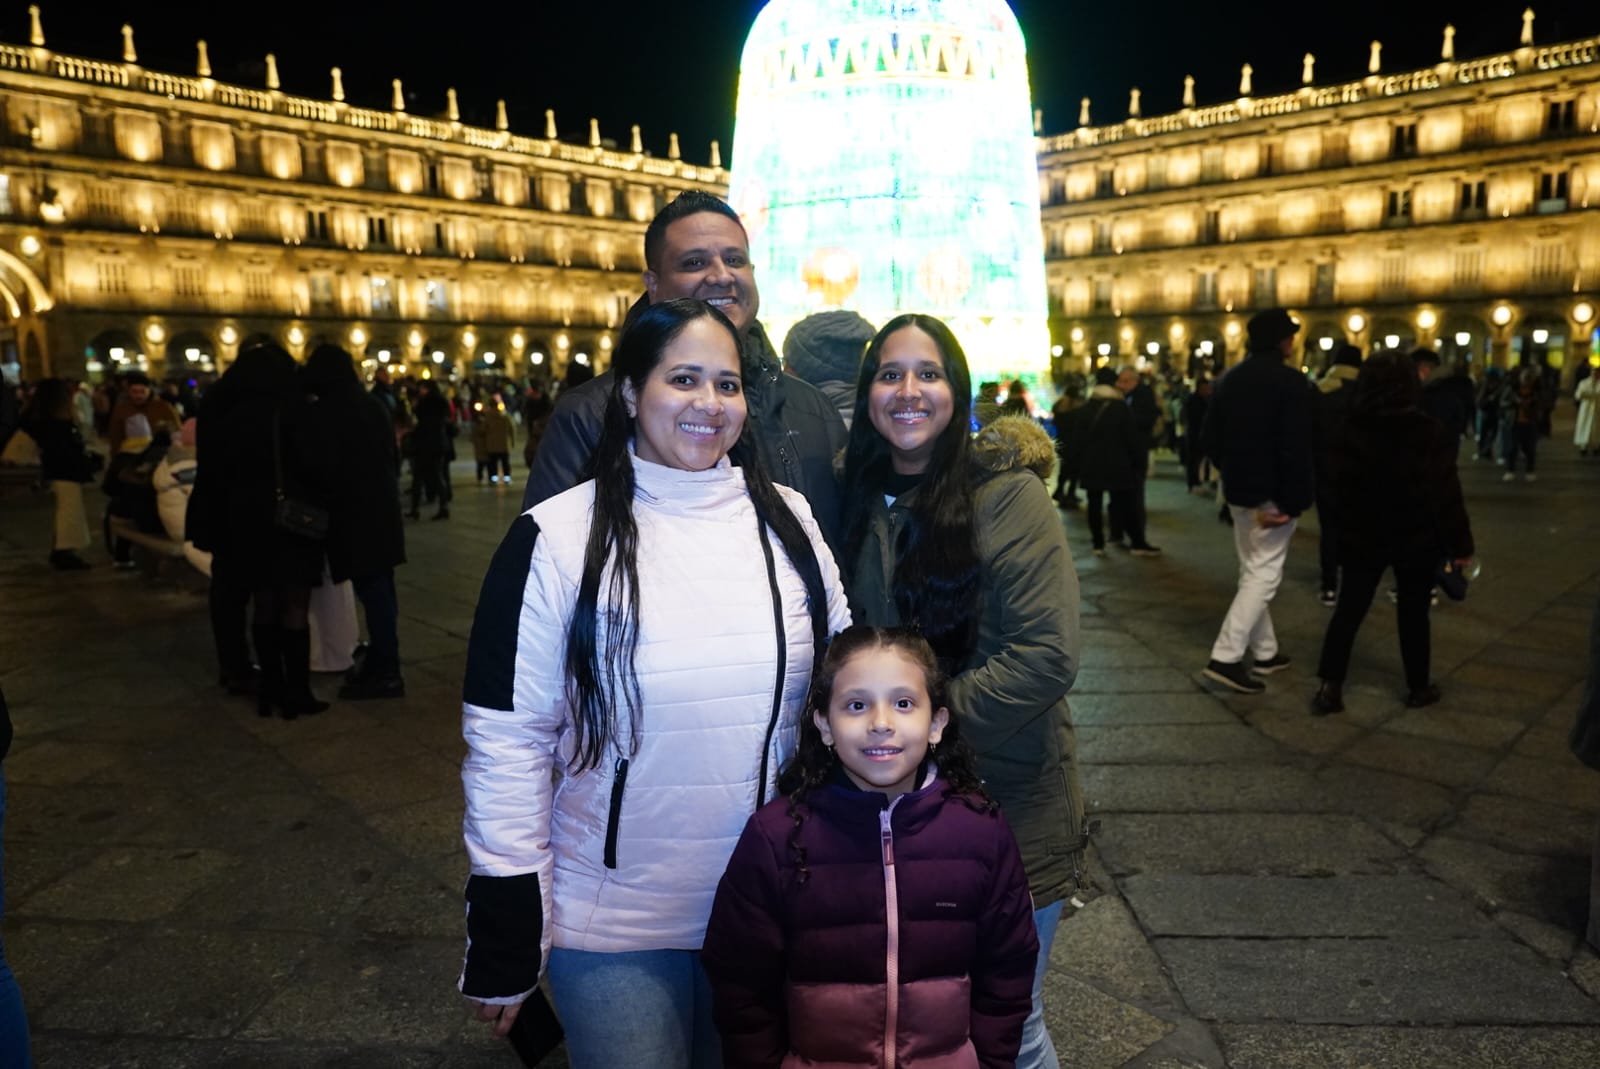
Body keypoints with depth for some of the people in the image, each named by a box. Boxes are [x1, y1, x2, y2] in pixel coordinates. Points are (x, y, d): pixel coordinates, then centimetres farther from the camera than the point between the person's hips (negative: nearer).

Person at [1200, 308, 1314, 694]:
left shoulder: (1229, 378, 8)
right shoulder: (1291, 381, -13)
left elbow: (1211, 437, 11)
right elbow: (1295, 447, -19)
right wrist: (1293, 501, -16)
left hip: (1237, 489, 7)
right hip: (1270, 493, -7)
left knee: (1251, 570, 16)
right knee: (1263, 573, -4)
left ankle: (1265, 652, 25)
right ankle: (1225, 657, -11)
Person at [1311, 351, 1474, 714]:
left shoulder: (1350, 431, -5)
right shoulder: (1431, 432, -12)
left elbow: (1337, 486, 0)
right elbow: (1446, 494, -10)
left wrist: (1340, 531, 9)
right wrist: (1460, 543, -3)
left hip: (1363, 536, 2)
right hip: (1417, 539, -2)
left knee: (1348, 610, 6)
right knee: (1413, 613, 11)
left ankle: (1329, 687, 0)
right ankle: (1418, 687, 24)